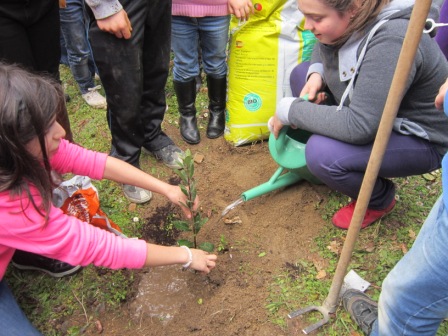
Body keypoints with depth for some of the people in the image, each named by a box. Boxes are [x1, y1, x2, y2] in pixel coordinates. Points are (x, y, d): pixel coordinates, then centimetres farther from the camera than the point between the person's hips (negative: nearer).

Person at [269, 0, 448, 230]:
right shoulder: (348, 20, -11)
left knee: (321, 153, -32)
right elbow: (322, 47, 14)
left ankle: (380, 201, 0)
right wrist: (316, 73, -9)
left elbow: (359, 126, -38)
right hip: (372, 115, 8)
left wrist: (290, 110, -28)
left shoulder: (390, 42, -34)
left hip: (421, 141, -8)